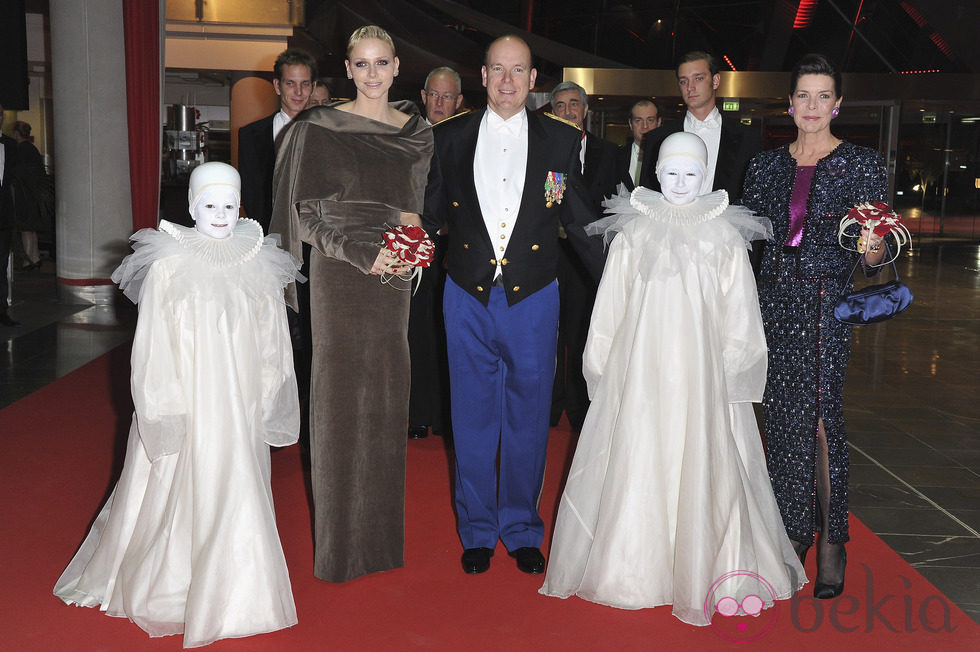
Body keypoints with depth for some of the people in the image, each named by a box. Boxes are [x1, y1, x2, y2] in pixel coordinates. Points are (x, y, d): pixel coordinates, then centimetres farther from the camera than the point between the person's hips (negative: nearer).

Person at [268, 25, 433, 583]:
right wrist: (364, 253, -16)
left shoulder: (418, 133, 9)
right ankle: (341, 539, 13)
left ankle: (382, 532, 21)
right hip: (338, 275, -4)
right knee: (339, 398, 0)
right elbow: (308, 214, -6)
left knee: (386, 398, 8)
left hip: (392, 277, 4)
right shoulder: (320, 129, -3)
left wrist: (408, 232, -6)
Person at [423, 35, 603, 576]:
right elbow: (431, 212, 8)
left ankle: (522, 529, 27)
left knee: (528, 417, 10)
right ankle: (477, 530, 26)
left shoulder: (562, 140, 2)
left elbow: (580, 219, 7)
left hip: (533, 296, 0)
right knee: (473, 417, 9)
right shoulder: (449, 137, 4)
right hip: (469, 296, 1)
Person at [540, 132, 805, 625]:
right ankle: (635, 570, 16)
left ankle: (700, 576, 13)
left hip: (702, 373, 0)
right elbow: (610, 307, 8)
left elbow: (738, 313, 7)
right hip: (640, 369, 1)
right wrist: (606, 369, 6)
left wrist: (729, 371, 1)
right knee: (637, 467, 2)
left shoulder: (725, 236, 5)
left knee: (699, 469, 0)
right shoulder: (633, 233, 6)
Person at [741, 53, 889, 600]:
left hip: (827, 302, -4)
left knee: (821, 416, -8)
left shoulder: (862, 163, 0)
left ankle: (832, 540, 5)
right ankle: (795, 528, 21)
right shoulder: (767, 164, 11)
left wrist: (873, 246, -24)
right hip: (775, 300, 4)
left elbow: (876, 251, -3)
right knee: (783, 413, 8)